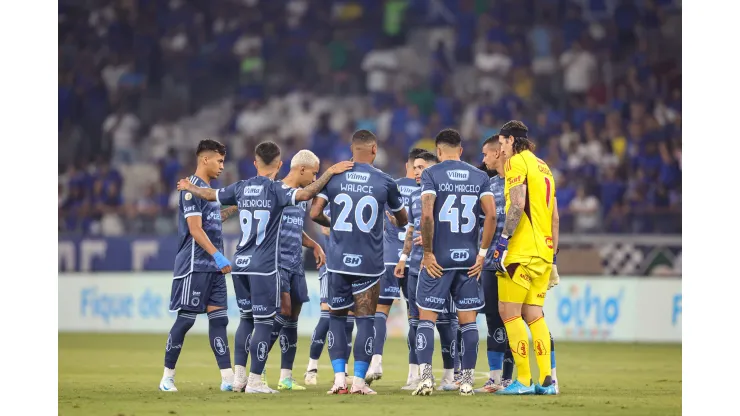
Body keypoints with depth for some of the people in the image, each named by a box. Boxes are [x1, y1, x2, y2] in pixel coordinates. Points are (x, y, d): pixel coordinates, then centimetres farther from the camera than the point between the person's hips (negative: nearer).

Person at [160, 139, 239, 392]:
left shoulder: (209, 189, 16)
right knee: (186, 319, -4)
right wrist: (218, 256, -23)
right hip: (195, 265, -9)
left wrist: (234, 208, 17)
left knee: (218, 319, 3)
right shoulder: (193, 188, -12)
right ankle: (168, 376, 5)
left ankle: (228, 378, 1)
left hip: (213, 267, 9)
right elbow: (195, 230, -18)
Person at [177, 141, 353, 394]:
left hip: (240, 265, 6)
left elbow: (209, 195, 22)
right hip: (264, 267, -6)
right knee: (264, 322, -1)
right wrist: (330, 172, -23)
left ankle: (238, 376, 18)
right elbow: (304, 194, -27)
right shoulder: (275, 190, -10)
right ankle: (255, 380, -2)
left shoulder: (241, 188, 8)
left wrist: (188, 187, 41)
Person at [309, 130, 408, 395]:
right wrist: (397, 224, 38)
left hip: (338, 260, 1)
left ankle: (339, 378, 4)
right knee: (365, 319, 4)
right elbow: (402, 219, 14)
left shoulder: (333, 177, 0)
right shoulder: (385, 181, -1)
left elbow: (315, 214, -5)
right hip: (369, 262, -1)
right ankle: (359, 381, 0)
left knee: (337, 317, 12)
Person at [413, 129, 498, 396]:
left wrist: (428, 252, -9)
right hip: (469, 259, 3)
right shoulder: (479, 177, 7)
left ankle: (425, 377, -8)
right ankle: (467, 381, 7)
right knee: (468, 321, 8)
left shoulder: (431, 174, -3)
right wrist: (482, 253, 1)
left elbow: (427, 214, -16)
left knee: (427, 317, 3)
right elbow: (491, 215, -4)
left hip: (438, 259, -3)